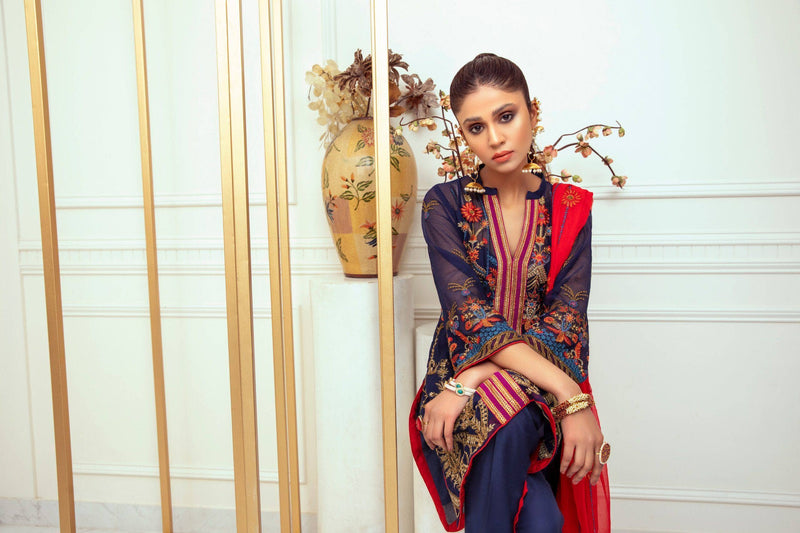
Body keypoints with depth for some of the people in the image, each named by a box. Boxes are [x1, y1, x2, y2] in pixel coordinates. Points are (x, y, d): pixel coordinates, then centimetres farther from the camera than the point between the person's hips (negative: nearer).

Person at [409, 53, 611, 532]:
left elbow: (566, 322, -7)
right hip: (465, 398, -1)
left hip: (546, 401, 1)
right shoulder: (445, 204, 0)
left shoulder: (570, 208, 6)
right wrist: (571, 394, -24)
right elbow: (470, 315, -12)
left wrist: (470, 380, -23)